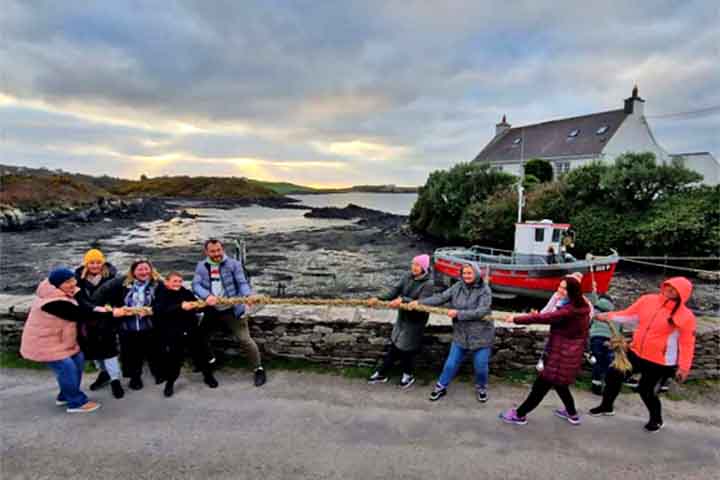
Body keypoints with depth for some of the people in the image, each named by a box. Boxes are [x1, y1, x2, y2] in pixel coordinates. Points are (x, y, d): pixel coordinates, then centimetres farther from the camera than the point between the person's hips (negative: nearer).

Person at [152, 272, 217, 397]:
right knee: (173, 358, 3)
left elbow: (197, 306, 11)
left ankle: (208, 376, 30)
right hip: (172, 334, -3)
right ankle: (170, 382, 27)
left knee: (200, 353, 10)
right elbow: (160, 311, -23)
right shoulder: (161, 295, -5)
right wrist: (181, 307, -33)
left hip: (191, 331, 3)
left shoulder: (187, 293, 6)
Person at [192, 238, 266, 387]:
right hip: (212, 310, 4)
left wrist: (248, 296, -34)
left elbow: (242, 283, -13)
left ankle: (259, 369, 6)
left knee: (245, 339, -9)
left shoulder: (233, 264, -6)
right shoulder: (201, 266, 3)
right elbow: (196, 285, -10)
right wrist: (207, 295, -31)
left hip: (232, 309, -4)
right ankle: (208, 360, 48)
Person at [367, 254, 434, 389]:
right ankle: (381, 373, 30)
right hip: (402, 317, 6)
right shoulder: (407, 277, -3)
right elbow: (394, 291, -9)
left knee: (407, 349, 8)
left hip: (415, 321, -5)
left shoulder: (428, 284, -19)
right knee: (394, 345, 17)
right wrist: (379, 299, -23)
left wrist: (403, 300, -39)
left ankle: (408, 375, 34)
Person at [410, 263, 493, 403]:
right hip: (460, 334, 3)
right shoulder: (458, 287, -3)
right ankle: (441, 387, 31)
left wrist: (458, 313, -28)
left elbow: (481, 312, -24)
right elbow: (441, 297, -8)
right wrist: (419, 302, -17)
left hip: (481, 335, -3)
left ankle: (481, 389, 37)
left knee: (481, 366, 8)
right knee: (451, 364, 11)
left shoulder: (484, 290, -14)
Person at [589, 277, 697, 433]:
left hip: (659, 361, -5)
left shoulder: (685, 315, -15)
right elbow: (628, 314, 3)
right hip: (636, 352, 5)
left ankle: (656, 420, 36)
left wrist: (684, 367, -11)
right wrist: (608, 316, -11)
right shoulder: (648, 300, -4)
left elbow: (687, 343, -11)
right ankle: (607, 406, 31)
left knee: (646, 390, 5)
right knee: (614, 374, 8)